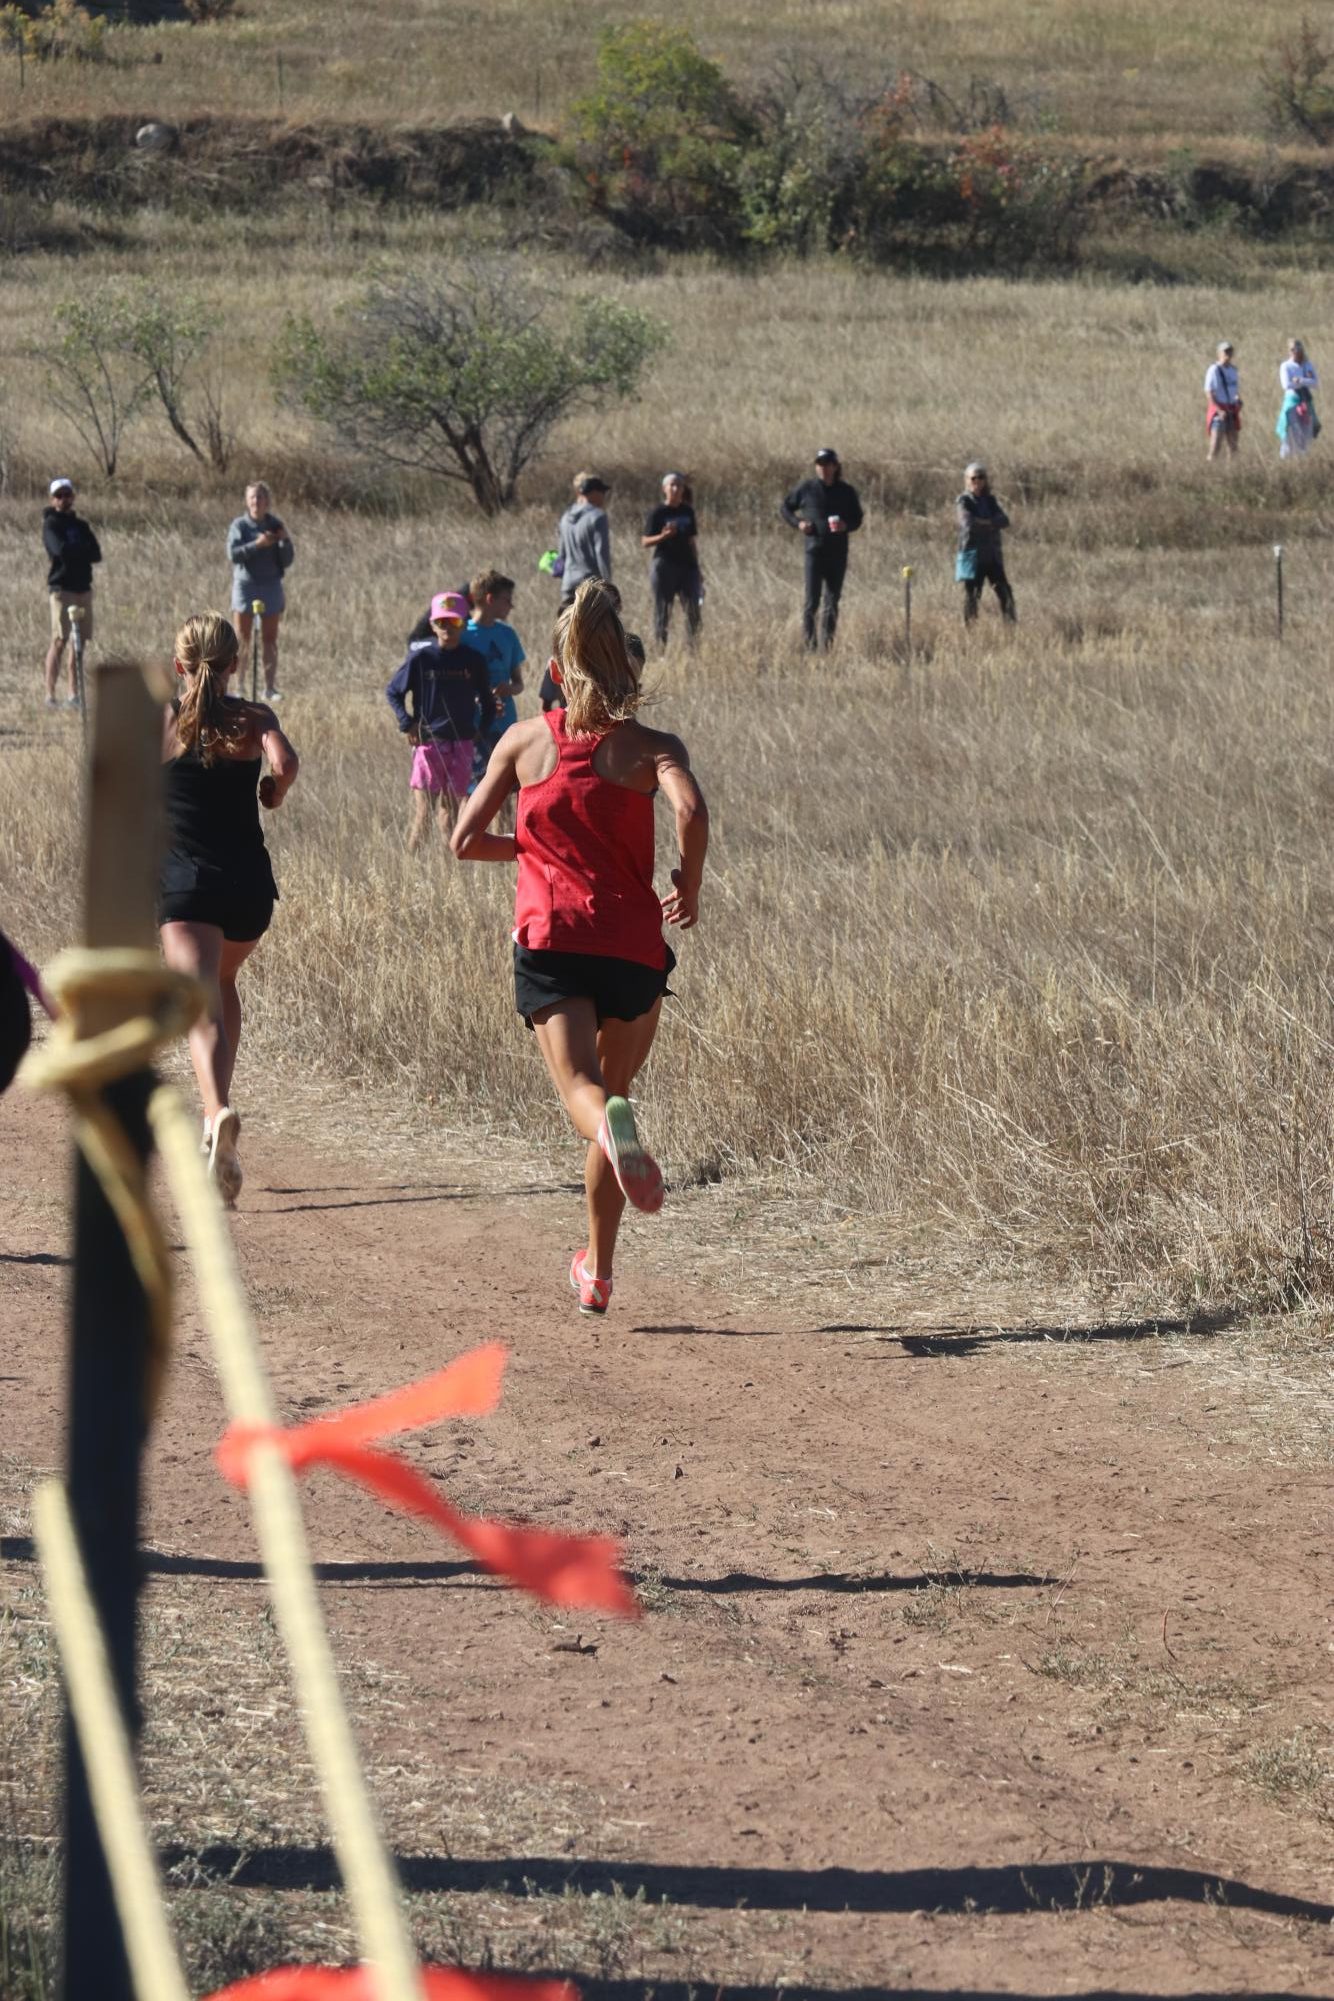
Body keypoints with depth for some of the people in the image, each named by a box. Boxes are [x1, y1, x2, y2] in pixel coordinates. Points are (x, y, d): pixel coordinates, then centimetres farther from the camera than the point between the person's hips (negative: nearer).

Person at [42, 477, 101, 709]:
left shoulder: (80, 525, 17)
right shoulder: (51, 525, -1)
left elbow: (96, 555, 8)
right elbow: (60, 550, -17)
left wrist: (75, 551, -8)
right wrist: (84, 549, -1)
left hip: (83, 587, 6)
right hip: (62, 587, -6)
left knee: (80, 641, 5)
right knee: (59, 640, -12)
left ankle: (74, 694, 9)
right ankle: (51, 694, -14)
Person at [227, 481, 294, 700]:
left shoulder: (275, 526, 5)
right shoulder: (239, 525, -1)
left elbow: (288, 561, 4)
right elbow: (233, 554, -13)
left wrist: (285, 541, -14)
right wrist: (256, 545, -24)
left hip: (271, 586, 2)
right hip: (245, 585, -2)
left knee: (270, 639, 3)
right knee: (243, 639, -2)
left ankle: (270, 687, 6)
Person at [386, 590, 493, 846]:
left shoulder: (473, 660, 3)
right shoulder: (421, 658, -3)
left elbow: (486, 700, 16)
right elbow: (393, 692, 6)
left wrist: (482, 729, 5)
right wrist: (407, 724, -5)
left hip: (462, 742, 2)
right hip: (428, 741, -2)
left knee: (451, 805, 8)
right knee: (423, 807, -7)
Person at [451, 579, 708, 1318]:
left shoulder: (523, 741, 8)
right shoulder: (651, 746, 3)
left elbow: (465, 841, 6)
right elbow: (692, 811, -18)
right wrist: (688, 889, -1)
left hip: (548, 938, -1)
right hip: (632, 944, 1)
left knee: (582, 1091, -12)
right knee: (611, 1090, 18)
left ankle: (612, 1122, -52)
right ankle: (597, 1270, 23)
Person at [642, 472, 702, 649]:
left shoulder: (688, 512, 9)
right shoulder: (658, 513, -3)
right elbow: (645, 542, -4)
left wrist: (696, 568, 15)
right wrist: (663, 536, -22)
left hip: (686, 566, 4)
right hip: (664, 566, -4)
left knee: (693, 611, -3)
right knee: (662, 613, 0)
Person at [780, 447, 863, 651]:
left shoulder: (847, 492, 4)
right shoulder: (806, 489, 1)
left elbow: (857, 519, 12)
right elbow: (785, 508, 13)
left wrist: (846, 526, -11)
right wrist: (798, 523, -5)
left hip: (838, 554, 2)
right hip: (815, 551, -2)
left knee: (832, 601, 5)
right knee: (812, 601, -7)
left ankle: (827, 642, 13)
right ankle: (809, 642, 3)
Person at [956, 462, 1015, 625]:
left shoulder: (990, 500, 12)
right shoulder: (963, 501, -4)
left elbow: (1004, 520, -3)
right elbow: (968, 524, -21)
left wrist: (984, 523, -17)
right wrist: (992, 524, -10)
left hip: (992, 555, 5)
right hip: (973, 554, -5)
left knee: (1004, 591, 2)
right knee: (972, 594, -3)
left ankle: (1011, 624, 5)